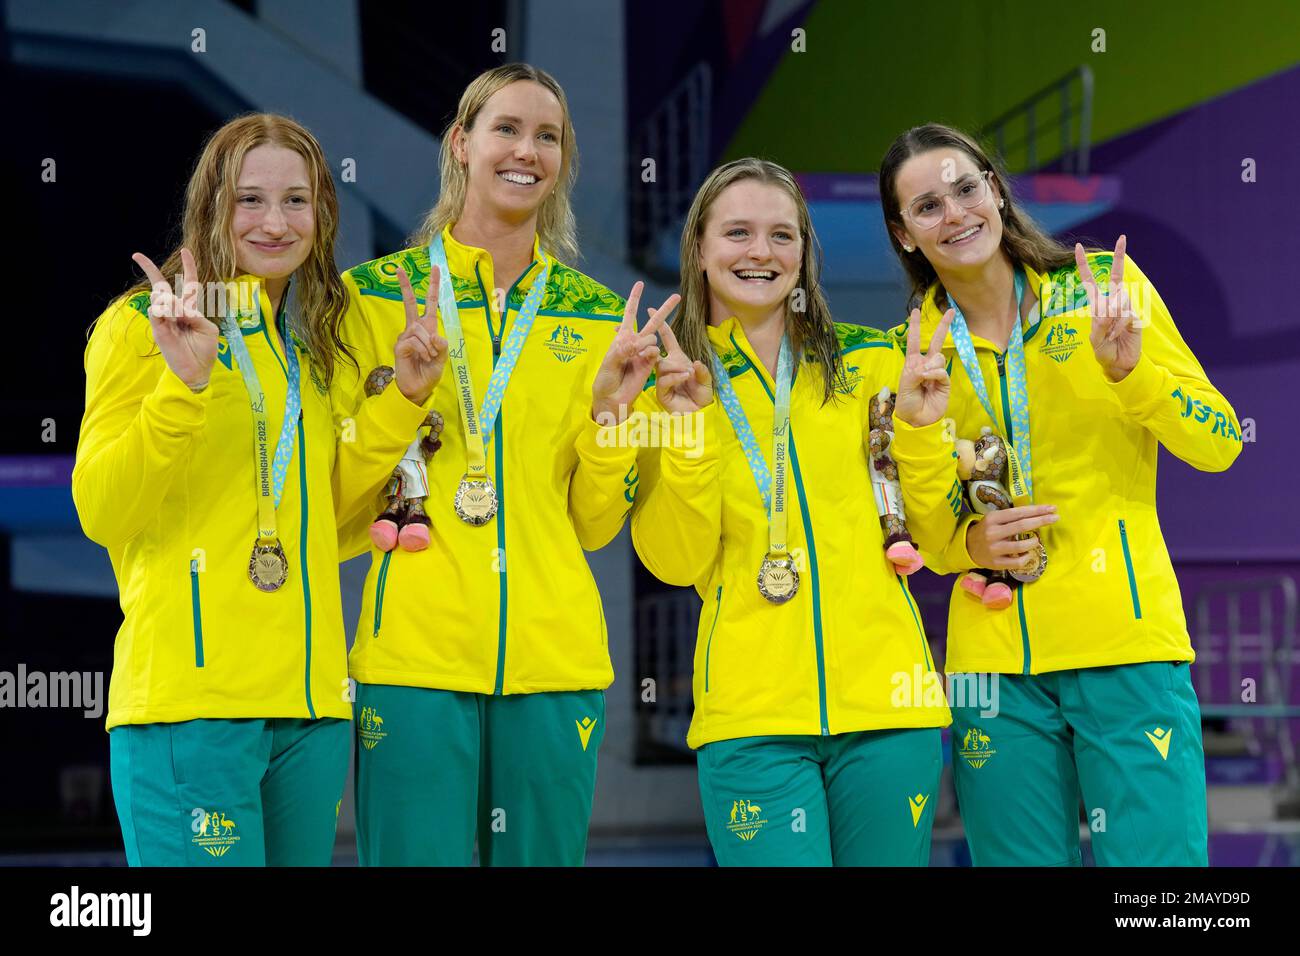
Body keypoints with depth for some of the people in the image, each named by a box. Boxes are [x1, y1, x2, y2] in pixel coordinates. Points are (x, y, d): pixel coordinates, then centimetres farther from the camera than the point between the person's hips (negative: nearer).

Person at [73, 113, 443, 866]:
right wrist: (183, 384, -21)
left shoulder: (310, 343, 17)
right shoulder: (142, 326, -3)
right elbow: (102, 514, -10)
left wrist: (403, 399, 10)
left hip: (310, 698, 7)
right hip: (190, 697, -7)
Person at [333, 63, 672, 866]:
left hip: (555, 657, 3)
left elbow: (594, 526, 10)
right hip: (415, 653, -3)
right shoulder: (377, 294, 3)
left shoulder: (596, 316, 11)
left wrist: (610, 406, -5)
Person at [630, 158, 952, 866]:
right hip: (751, 715, -2)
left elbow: (925, 537, 7)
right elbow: (675, 562, -3)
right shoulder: (668, 386, 7)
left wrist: (918, 430, -7)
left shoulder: (870, 363, 9)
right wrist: (686, 431, -13)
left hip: (885, 699, 2)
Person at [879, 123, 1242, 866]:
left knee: (1155, 856, -5)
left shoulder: (1104, 286, 0)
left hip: (1129, 643, -2)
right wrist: (967, 542, -8)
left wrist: (1128, 369, -18)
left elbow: (1220, 445, -2)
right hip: (994, 659, 2)